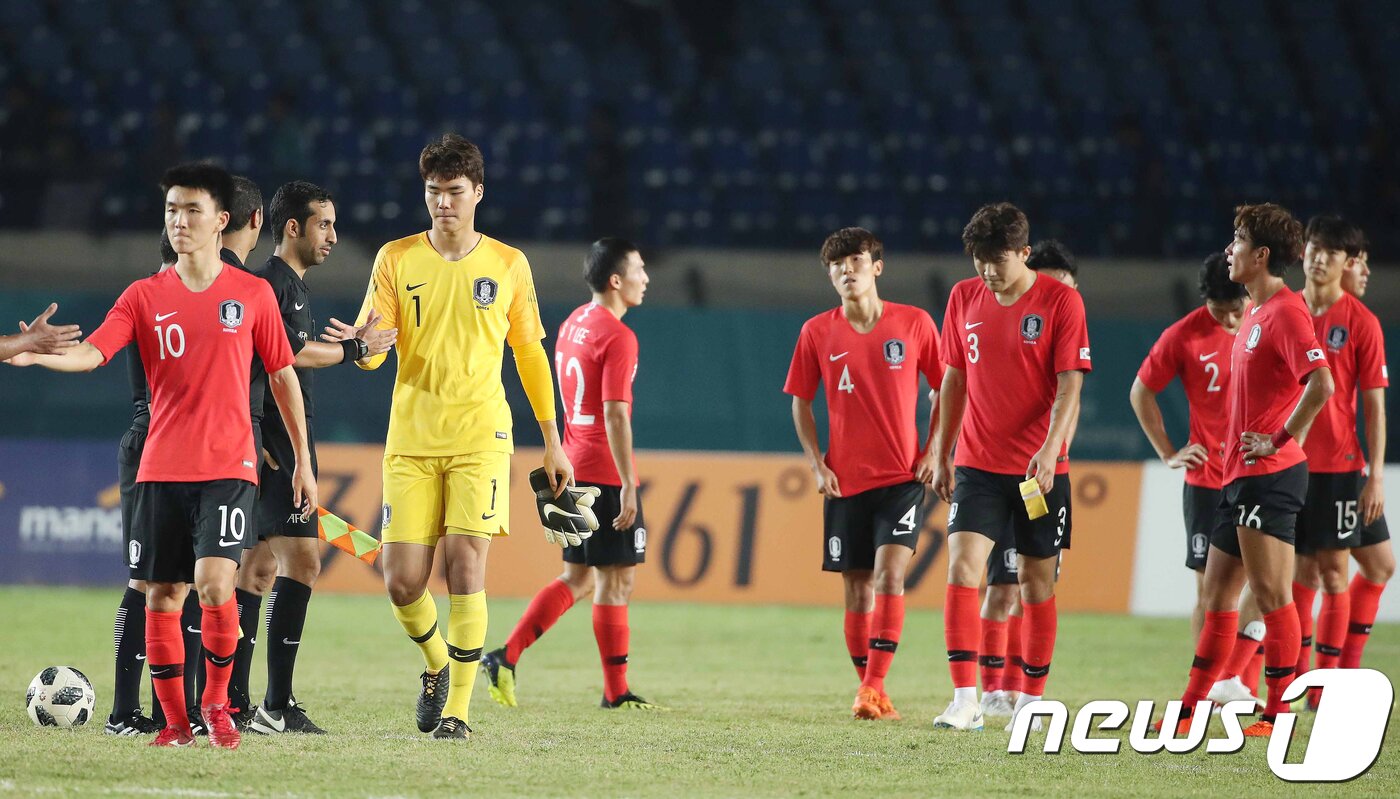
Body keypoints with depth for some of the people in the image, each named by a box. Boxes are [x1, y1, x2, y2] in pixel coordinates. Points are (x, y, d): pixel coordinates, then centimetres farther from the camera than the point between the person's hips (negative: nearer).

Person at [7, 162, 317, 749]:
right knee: (161, 596, 2)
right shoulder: (145, 296, 5)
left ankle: (217, 703, 1)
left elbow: (282, 376, 11)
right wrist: (31, 353, -28)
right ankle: (175, 720, 14)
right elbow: (90, 353, -8)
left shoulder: (252, 294, 4)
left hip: (228, 468, -2)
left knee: (214, 583, -18)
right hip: (162, 470, 2)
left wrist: (303, 460, 10)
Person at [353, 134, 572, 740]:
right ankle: (436, 661, 27)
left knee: (465, 564, -15)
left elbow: (530, 354, 15)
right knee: (402, 580, -5)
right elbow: (370, 354, 1)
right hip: (411, 440, 1)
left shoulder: (508, 265, 5)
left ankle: (458, 708, -9)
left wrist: (552, 440, 14)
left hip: (480, 438, -1)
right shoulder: (396, 259, 4)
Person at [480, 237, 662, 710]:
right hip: (606, 474, -9)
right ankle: (616, 692, 5)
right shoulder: (618, 337, -15)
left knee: (578, 578, 15)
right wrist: (627, 485, -21)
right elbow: (615, 414, -21)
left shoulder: (572, 325, 13)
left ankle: (506, 658, 5)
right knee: (617, 580, 0)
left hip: (574, 470, 9)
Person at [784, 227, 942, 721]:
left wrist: (933, 453, -2)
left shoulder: (915, 324, -1)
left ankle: (872, 688, -18)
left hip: (902, 476, -2)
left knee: (889, 574, -17)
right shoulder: (817, 332, 2)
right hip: (844, 482, 2)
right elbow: (800, 402, 11)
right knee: (858, 588, 5)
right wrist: (816, 463, 1)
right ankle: (870, 690, 16)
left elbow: (945, 390, 8)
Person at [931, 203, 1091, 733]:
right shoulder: (964, 298, 5)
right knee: (961, 568, -13)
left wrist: (1050, 448, -25)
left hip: (1040, 469, -2)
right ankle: (965, 701, -15)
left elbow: (1070, 384, -11)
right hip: (977, 465, 2)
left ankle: (1031, 701, 18)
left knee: (1035, 581, 5)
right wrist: (942, 455, 14)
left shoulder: (1059, 301, -7)